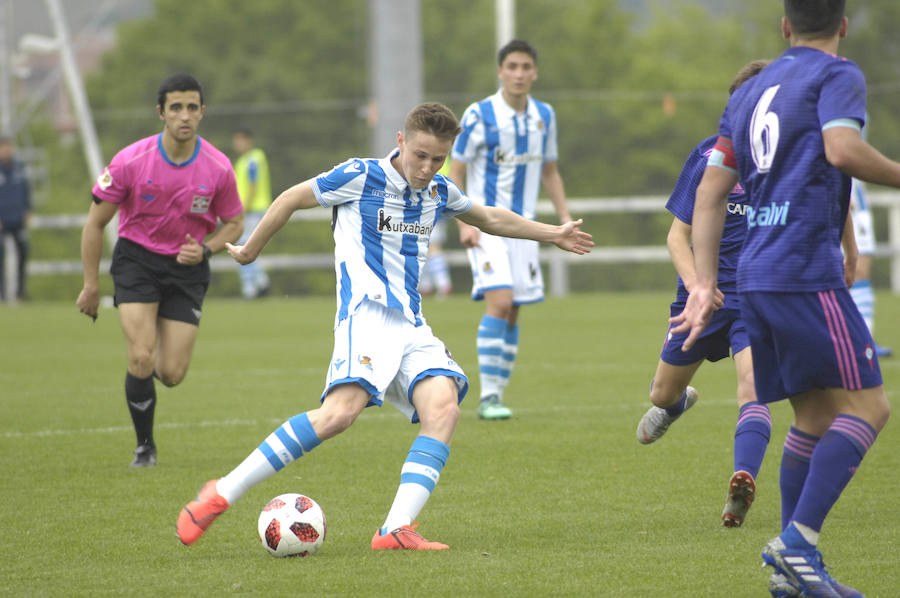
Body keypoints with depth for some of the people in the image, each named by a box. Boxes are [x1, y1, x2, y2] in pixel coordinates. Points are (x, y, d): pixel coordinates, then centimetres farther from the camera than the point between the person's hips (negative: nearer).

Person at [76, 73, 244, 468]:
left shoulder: (218, 168, -11)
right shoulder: (131, 162, -15)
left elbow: (234, 223, 5)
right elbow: (96, 222, -4)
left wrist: (205, 249, -16)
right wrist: (91, 285, -3)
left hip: (187, 268, 1)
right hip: (137, 260, -1)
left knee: (172, 374, -6)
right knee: (141, 359, -17)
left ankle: (155, 369, 35)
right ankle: (144, 446, 5)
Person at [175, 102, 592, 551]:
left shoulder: (439, 192, 16)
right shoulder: (360, 177, -3)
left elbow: (489, 218, 36)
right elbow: (291, 199, 9)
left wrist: (551, 234, 41)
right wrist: (250, 251, 19)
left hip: (412, 327, 7)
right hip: (367, 315, -7)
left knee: (443, 408, -21)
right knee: (340, 412, -29)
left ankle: (397, 529, -27)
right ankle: (221, 493, -22)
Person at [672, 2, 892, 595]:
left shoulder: (749, 93, 22)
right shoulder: (838, 76, 0)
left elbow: (711, 192, 17)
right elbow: (842, 150, -20)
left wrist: (706, 284, 15)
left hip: (756, 277, 8)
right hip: (807, 271, -8)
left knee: (815, 418, 12)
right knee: (867, 407, -5)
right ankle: (798, 542, -18)